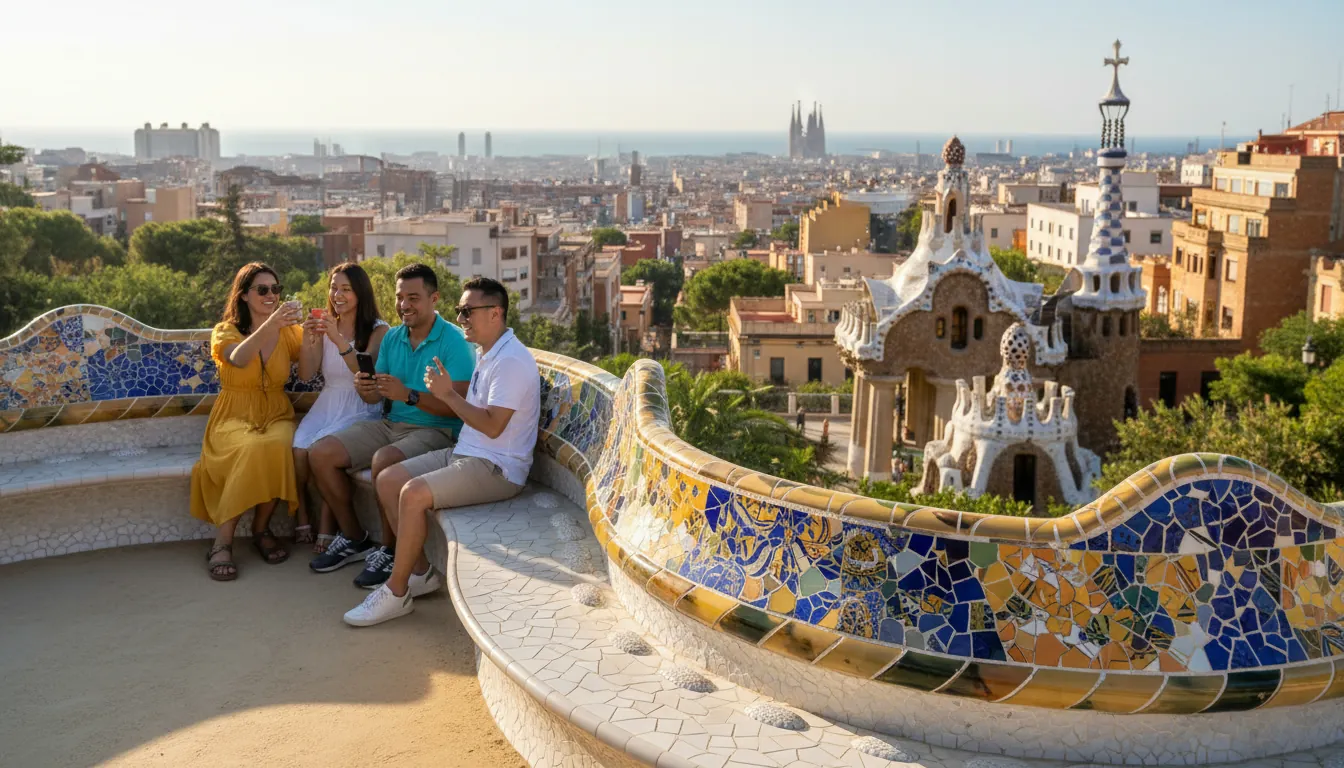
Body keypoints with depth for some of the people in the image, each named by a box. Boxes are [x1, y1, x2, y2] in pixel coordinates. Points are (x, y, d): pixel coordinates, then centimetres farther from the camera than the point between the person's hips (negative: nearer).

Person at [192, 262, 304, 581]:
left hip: (277, 416, 2)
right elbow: (239, 359, -23)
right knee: (253, 448, -36)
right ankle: (222, 543, -27)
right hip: (235, 419, -2)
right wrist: (270, 324, -36)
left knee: (279, 445, -34)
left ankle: (261, 529, -14)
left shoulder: (288, 331, 11)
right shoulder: (225, 331, 1)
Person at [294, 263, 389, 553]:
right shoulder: (325, 326, 10)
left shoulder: (377, 329, -2)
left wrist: (339, 339, -29)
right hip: (327, 404, 4)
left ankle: (326, 527, -17)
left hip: (360, 407, -4)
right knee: (298, 448, -25)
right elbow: (306, 375, 3)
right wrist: (308, 341, -13)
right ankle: (302, 520, -8)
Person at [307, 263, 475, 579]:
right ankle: (354, 538, 10)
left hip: (434, 431, -7)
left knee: (384, 461, -35)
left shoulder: (453, 341, -12)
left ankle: (390, 550, -13)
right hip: (390, 423, 8)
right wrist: (365, 389, -13)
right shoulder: (393, 337, 10)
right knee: (321, 454, -5)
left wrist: (408, 395, -28)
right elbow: (376, 395, 11)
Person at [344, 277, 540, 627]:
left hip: (496, 468, -11)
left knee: (414, 493, -27)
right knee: (388, 480, 2)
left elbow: (493, 426, -23)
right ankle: (421, 572, 8)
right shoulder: (489, 354, 16)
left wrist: (449, 394, -16)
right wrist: (445, 389, 5)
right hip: (465, 454, 11)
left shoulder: (512, 361, -17)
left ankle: (396, 592, -12)